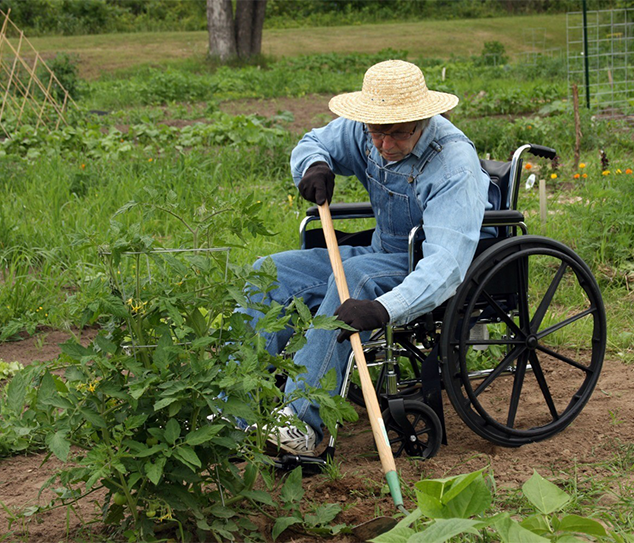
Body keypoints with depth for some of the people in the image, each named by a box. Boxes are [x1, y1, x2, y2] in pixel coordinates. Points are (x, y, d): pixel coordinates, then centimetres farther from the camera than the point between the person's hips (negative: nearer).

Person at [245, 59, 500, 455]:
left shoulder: (454, 163, -28)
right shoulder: (364, 131, -7)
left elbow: (447, 264, -39)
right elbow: (313, 143, 15)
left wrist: (384, 309, -54)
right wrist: (315, 165, -11)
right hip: (383, 256, 8)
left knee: (356, 275, -36)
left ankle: (302, 419, -41)